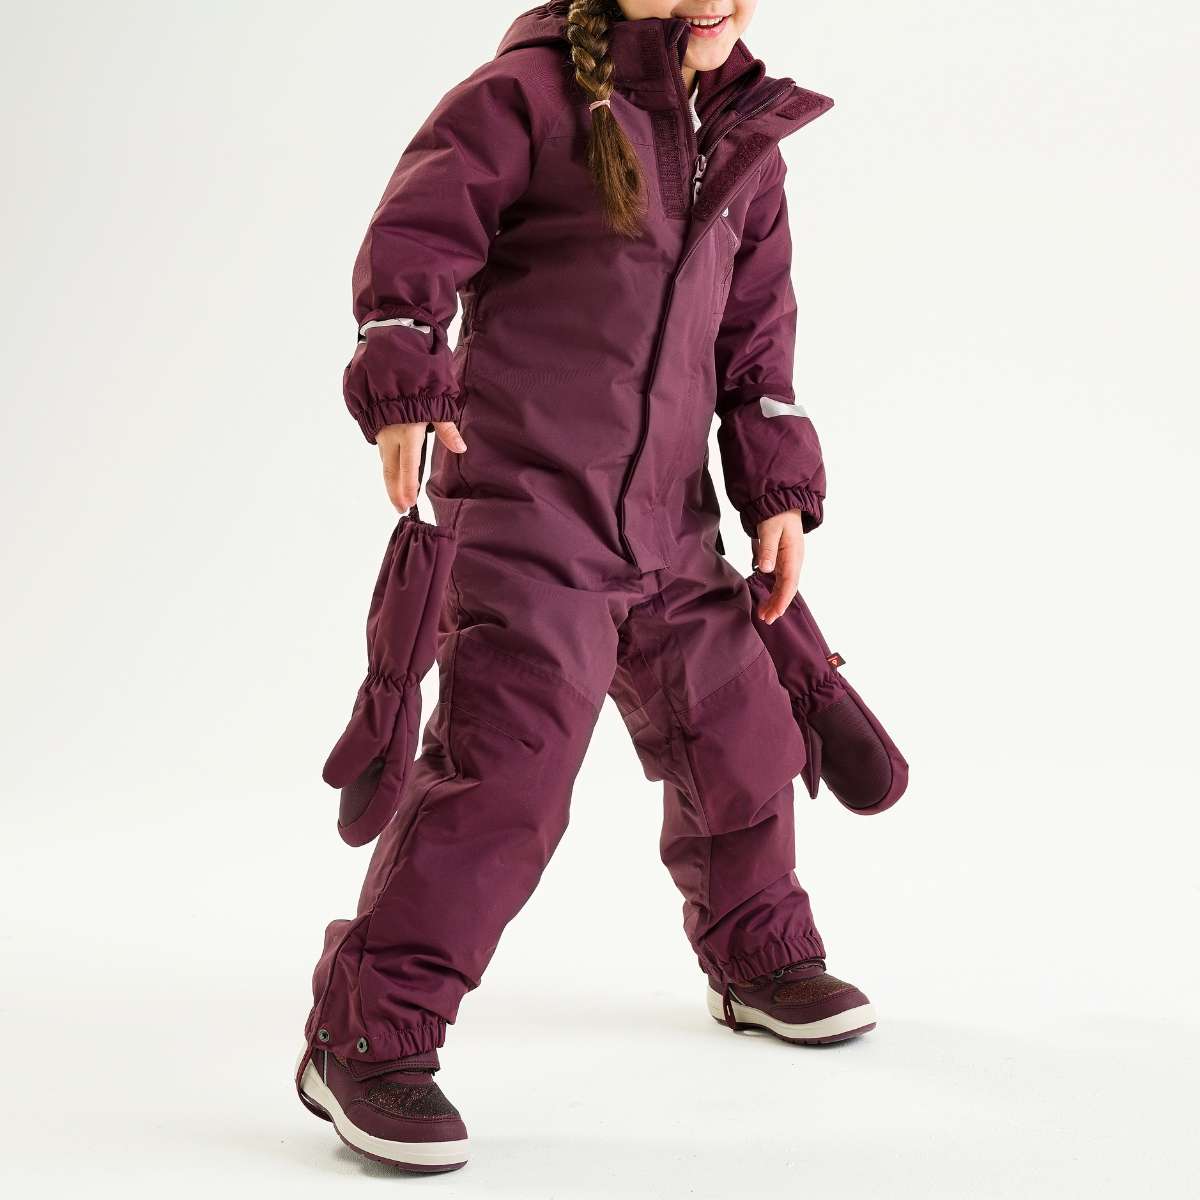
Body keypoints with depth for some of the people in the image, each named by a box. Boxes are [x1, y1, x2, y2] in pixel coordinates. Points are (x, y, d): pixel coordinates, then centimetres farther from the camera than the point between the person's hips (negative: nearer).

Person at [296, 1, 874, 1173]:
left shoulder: (745, 144, 13)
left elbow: (756, 338, 17)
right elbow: (411, 243, -10)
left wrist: (777, 491, 11)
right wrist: (405, 391, -23)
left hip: (669, 521, 7)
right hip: (526, 505, -7)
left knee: (737, 732, 17)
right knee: (504, 759, -16)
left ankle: (760, 956, 42)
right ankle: (366, 1039, -7)